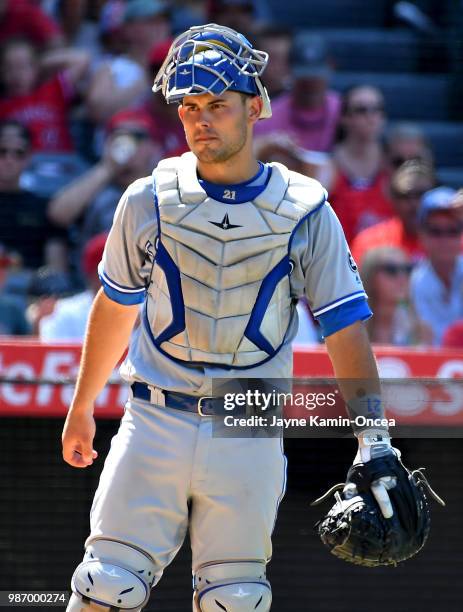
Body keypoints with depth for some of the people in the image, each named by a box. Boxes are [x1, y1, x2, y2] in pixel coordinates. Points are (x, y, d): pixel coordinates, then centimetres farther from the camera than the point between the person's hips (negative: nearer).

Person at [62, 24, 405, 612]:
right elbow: (115, 307, 15)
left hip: (250, 438, 0)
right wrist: (81, 408, 23)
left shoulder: (306, 213, -2)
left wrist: (375, 443, -13)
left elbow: (345, 327, -4)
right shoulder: (149, 201, 1)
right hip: (154, 425, 0)